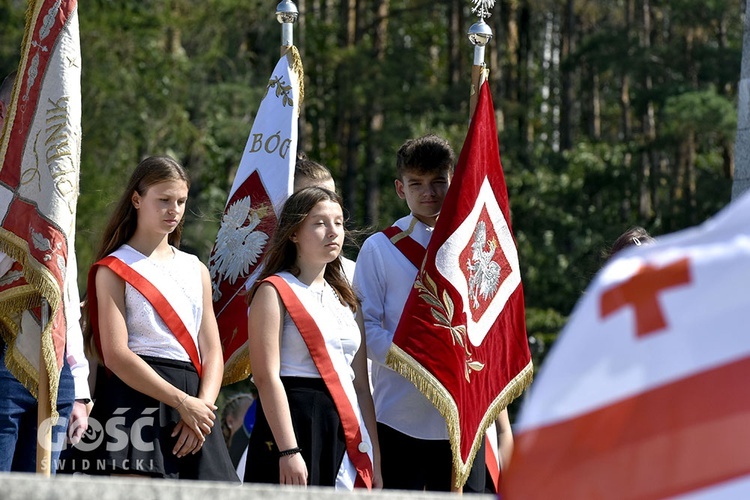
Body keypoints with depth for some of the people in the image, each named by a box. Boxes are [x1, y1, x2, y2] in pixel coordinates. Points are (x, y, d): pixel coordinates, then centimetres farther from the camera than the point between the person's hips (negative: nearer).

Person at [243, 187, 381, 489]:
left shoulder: (345, 299, 19)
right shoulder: (274, 292, -2)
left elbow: (360, 383, 17)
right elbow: (267, 376, -12)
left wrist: (373, 455, 9)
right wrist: (288, 451, -20)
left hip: (344, 429, 7)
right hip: (295, 422, -7)